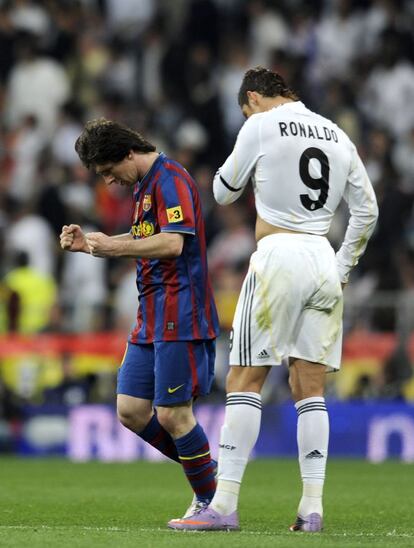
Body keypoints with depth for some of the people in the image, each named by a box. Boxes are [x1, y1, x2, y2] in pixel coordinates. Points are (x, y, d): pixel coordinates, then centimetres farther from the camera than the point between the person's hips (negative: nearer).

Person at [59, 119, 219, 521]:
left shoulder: (170, 179, -13)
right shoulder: (144, 185, 18)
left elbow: (172, 243, -24)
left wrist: (113, 247, -22)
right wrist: (88, 243, 17)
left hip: (179, 317, -10)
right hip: (151, 319, 10)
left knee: (172, 413, -8)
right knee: (131, 411, 6)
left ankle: (210, 501, 5)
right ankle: (204, 472, 18)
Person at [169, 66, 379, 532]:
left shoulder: (261, 127, -1)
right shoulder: (337, 135, 16)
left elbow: (223, 193, 8)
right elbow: (366, 210, 17)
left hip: (279, 254, -5)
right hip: (323, 260, 5)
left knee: (245, 381, -4)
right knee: (309, 390, 7)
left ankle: (224, 505, -10)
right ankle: (312, 508, 0)